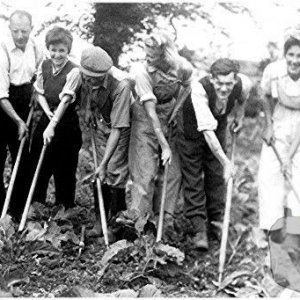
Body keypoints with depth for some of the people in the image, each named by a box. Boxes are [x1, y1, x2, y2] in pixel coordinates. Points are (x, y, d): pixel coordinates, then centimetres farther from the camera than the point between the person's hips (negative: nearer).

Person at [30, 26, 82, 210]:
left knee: (65, 171, 3)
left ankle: (65, 210, 19)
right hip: (47, 118, 6)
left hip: (66, 124, -6)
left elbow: (65, 100, -26)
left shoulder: (73, 71, -18)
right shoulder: (44, 66, 1)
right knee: (38, 167, 13)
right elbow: (40, 93, 7)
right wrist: (48, 112, -12)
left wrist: (52, 125, -34)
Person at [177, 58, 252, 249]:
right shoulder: (199, 89, -41)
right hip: (192, 127, -3)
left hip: (219, 126, 4)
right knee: (193, 177, -3)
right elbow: (207, 130, -44)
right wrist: (226, 162, -45)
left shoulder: (244, 84, -27)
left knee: (216, 174, 8)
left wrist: (240, 115, 10)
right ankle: (199, 229, 1)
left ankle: (216, 220, 25)